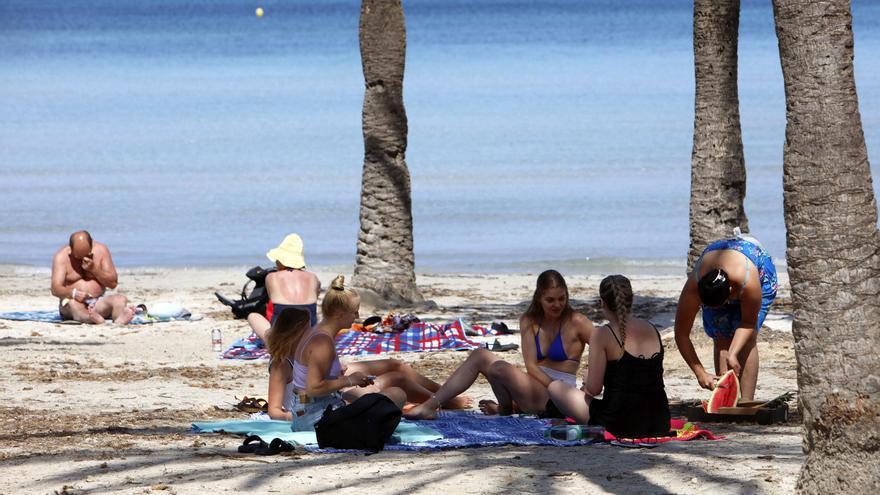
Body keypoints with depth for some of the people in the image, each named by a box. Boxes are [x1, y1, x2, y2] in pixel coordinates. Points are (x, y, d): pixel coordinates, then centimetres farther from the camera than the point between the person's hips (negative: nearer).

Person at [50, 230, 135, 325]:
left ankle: (120, 319, -61)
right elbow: (55, 289, -15)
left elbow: (113, 283, 1)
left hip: (98, 303, 2)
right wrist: (73, 293, -36)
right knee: (72, 303, -36)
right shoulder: (62, 256, -5)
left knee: (121, 299, -25)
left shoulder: (101, 251, 1)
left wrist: (94, 269, -14)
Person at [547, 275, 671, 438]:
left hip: (621, 425, -7)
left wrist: (587, 381, 14)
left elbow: (593, 389, -11)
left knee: (555, 387, 12)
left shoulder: (603, 335, -12)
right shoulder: (651, 329, 7)